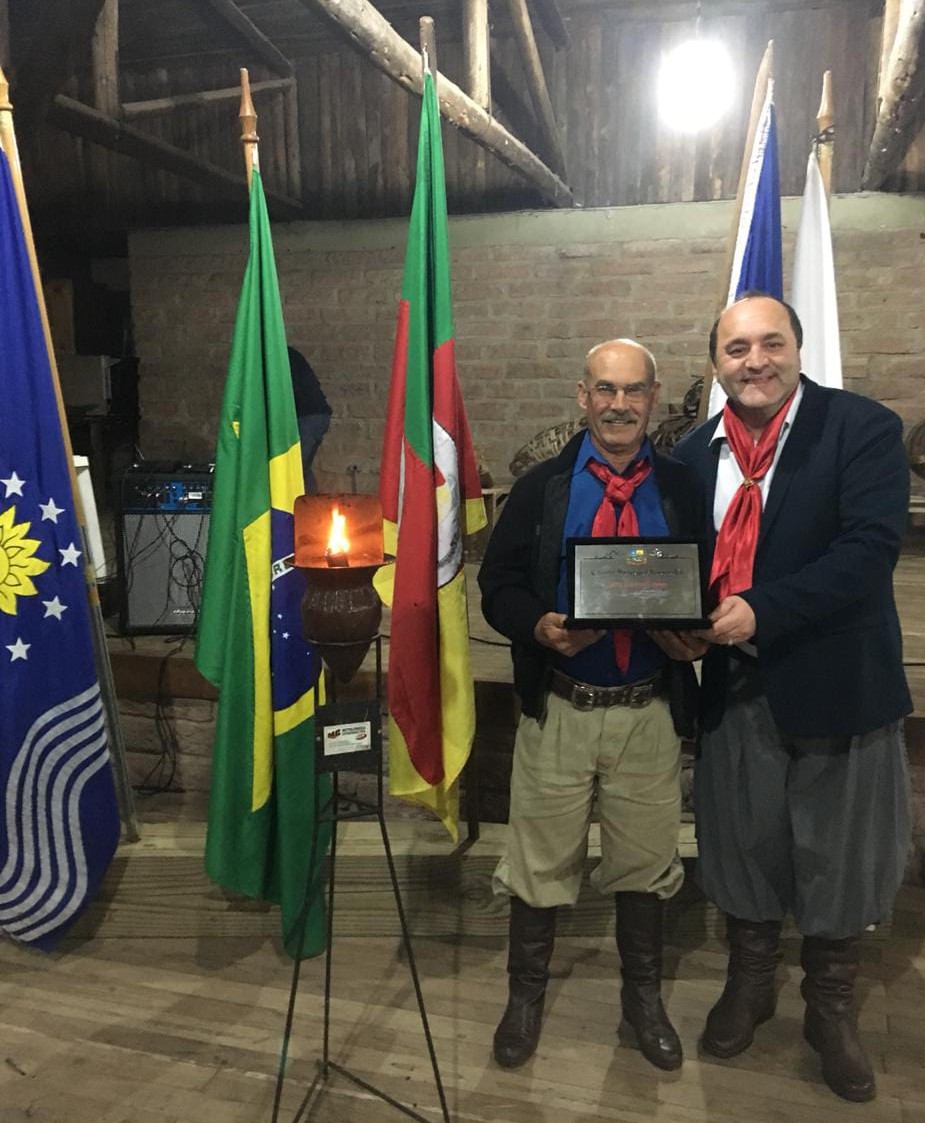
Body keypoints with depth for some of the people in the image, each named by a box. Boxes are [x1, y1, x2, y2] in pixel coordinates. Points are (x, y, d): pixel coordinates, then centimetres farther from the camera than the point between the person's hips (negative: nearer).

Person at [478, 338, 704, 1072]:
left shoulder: (683, 489, 3)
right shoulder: (541, 487, 1)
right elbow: (498, 585, 0)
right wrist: (540, 626, -19)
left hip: (650, 713, 1)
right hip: (559, 710, 0)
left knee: (645, 863, 15)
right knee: (540, 862, 11)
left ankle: (644, 1002, 37)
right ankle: (525, 998, 34)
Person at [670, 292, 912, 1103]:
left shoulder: (864, 428, -9)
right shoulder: (695, 454, 5)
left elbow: (870, 547, -20)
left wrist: (761, 610, -27)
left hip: (836, 687, -3)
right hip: (734, 689, 4)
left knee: (838, 862, 13)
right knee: (742, 851, 18)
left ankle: (832, 1010, 38)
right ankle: (749, 984, 42)